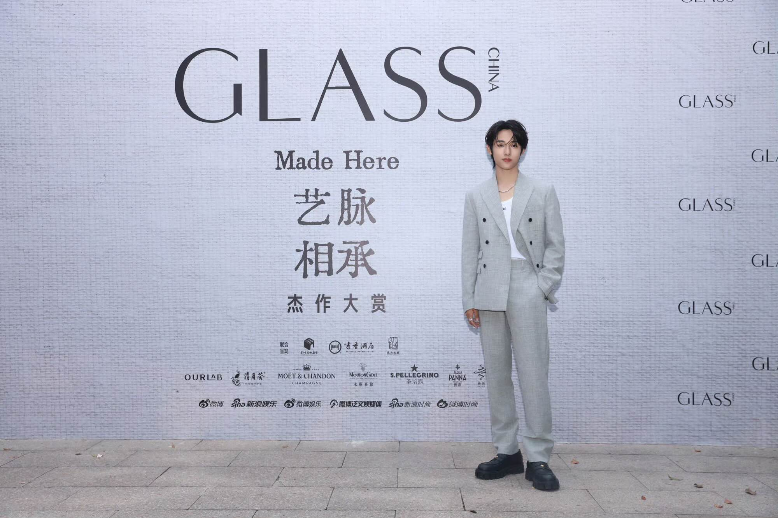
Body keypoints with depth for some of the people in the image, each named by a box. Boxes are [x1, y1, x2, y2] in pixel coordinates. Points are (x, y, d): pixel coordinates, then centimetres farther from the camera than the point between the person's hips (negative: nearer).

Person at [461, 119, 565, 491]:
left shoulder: (542, 192, 4)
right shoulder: (476, 196, 9)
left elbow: (556, 245, 5)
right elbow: (470, 251, 8)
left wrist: (544, 287, -5)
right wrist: (469, 299, 4)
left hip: (527, 293, -2)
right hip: (490, 296, 3)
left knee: (533, 375, -4)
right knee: (496, 374, 8)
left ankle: (538, 459, 5)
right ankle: (507, 452, 20)